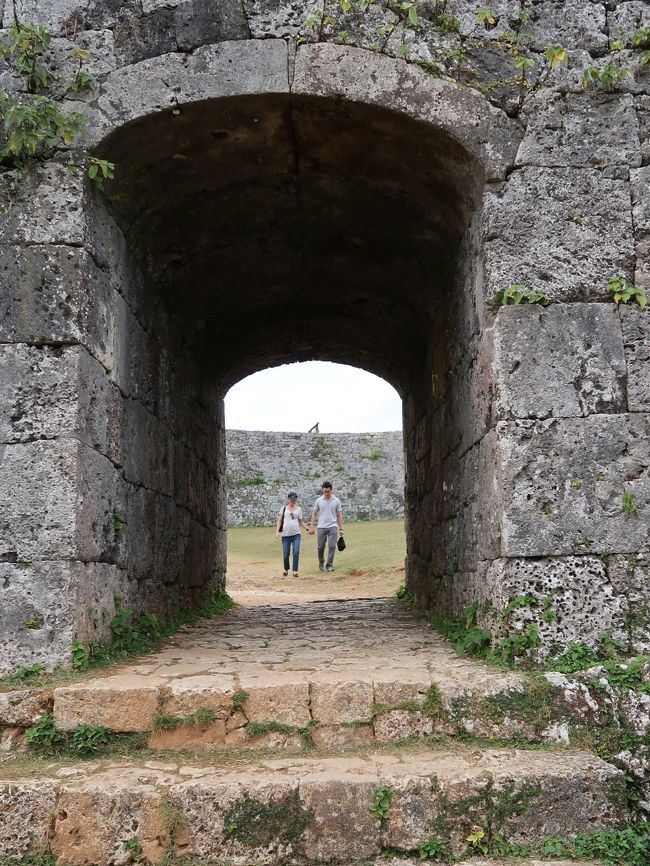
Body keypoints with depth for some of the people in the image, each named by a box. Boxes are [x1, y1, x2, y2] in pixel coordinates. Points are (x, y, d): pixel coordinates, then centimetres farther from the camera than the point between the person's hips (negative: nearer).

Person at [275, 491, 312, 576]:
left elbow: (301, 522, 16)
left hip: (296, 534, 1)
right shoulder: (284, 508, 7)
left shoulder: (299, 509, 11)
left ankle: (295, 571, -3)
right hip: (285, 535, -1)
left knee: (296, 553, -9)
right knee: (286, 554, 3)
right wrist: (277, 531, -9)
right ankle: (286, 569, 24)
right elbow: (279, 521, 3)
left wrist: (308, 529, 2)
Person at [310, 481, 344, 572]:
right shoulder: (318, 500, 3)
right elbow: (314, 514, 7)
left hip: (332, 527, -1)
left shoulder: (336, 500, 1)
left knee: (332, 546, -9)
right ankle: (321, 563, 28)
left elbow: (339, 515, 4)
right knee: (320, 547, 5)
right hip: (321, 527, 1)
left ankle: (329, 565, -1)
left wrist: (341, 528, 1)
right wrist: (312, 527, 1)